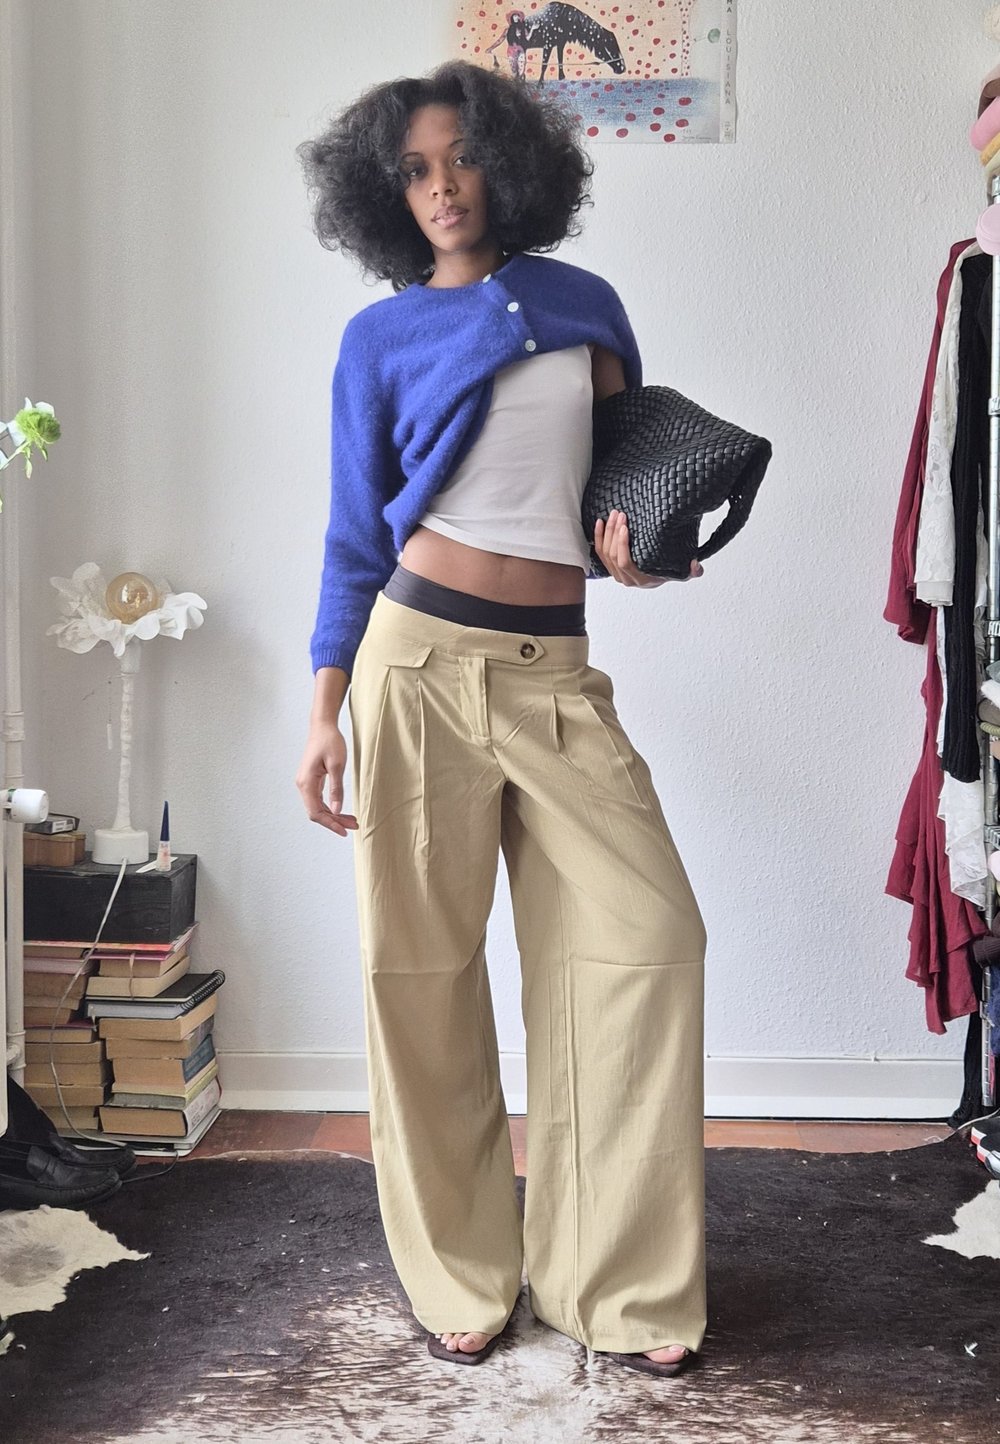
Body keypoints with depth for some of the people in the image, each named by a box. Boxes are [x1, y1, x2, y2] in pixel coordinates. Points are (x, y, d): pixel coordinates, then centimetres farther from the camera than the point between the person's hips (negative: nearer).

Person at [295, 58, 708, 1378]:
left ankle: (622, 1282, 6)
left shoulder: (588, 305, 13)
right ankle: (461, 1278, 16)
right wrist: (324, 715, 4)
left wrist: (631, 538, -2)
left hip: (557, 673, 2)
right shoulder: (381, 336, 8)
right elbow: (357, 536, 8)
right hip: (421, 657, -2)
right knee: (423, 966, 0)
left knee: (647, 934, -8)